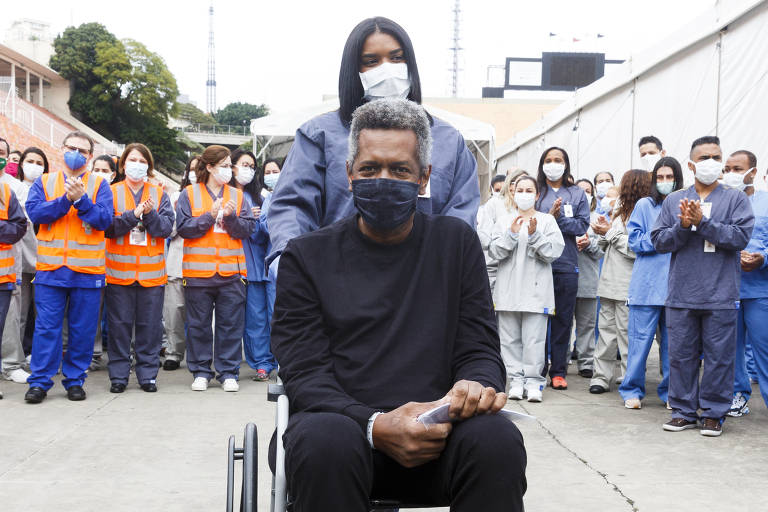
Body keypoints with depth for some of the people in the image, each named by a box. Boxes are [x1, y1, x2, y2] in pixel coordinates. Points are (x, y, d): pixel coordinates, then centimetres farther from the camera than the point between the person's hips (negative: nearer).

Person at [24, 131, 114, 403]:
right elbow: (35, 212, -5)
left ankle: (75, 380, 16)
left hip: (87, 271, 0)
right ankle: (40, 381, 9)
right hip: (50, 268, 0)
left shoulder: (99, 185, 7)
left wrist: (81, 199, -17)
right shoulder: (44, 182, 11)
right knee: (46, 327, 1)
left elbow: (104, 220, -6)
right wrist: (67, 199, -13)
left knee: (83, 328, 5)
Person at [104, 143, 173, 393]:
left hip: (152, 272, 1)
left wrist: (150, 214, -17)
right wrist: (133, 215, -18)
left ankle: (148, 374, 14)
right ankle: (118, 375, 12)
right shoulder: (112, 192, 5)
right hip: (119, 271, -1)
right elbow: (107, 227, -8)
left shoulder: (159, 194, 10)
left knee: (150, 325, 4)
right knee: (119, 325, 3)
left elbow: (166, 227, -2)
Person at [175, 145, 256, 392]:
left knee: (231, 324, 3)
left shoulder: (237, 195, 12)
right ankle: (201, 372, 16)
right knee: (198, 324, 5)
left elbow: (247, 229, 3)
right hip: (198, 271, -1)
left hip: (231, 270, 2)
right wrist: (210, 216, -13)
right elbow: (183, 227, -5)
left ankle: (228, 373, 11)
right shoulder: (189, 194, 5)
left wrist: (230, 216, -13)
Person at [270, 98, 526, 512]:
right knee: (326, 440, -36)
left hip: (434, 429, 1)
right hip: (341, 420, 0)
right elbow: (304, 370, -1)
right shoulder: (307, 256, 9)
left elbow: (479, 349, 11)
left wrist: (475, 384, -16)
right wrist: (375, 426, -20)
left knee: (497, 439, -32)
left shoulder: (457, 244, 15)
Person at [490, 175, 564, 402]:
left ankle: (533, 381, 1)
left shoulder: (547, 220, 7)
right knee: (510, 338, 3)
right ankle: (516, 380, 10)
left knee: (534, 339, -5)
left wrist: (534, 235, -15)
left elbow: (554, 251, -3)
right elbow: (495, 251, 0)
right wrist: (511, 234, -13)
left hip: (536, 289, -2)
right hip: (508, 290, 2)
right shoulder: (504, 221, 11)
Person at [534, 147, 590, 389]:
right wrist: (549, 217, -15)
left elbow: (583, 225, -1)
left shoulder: (577, 194, 11)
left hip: (566, 264, 1)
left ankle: (558, 371, 11)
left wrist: (559, 218, -12)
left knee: (563, 319, 4)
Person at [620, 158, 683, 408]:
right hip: (647, 284, -2)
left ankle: (669, 391, 17)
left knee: (672, 340, 6)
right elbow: (635, 241, -2)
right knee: (640, 338, -1)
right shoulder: (645, 205, 6)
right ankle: (632, 390, 9)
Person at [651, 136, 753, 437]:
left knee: (719, 356, 3)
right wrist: (683, 226, -14)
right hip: (681, 296, 2)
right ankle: (684, 411, 20)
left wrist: (702, 222, -17)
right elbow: (659, 241, 4)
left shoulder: (735, 198, 3)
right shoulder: (673, 200, 10)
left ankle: (713, 412, 16)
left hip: (721, 297, -2)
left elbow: (741, 236, -11)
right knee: (681, 355, 8)